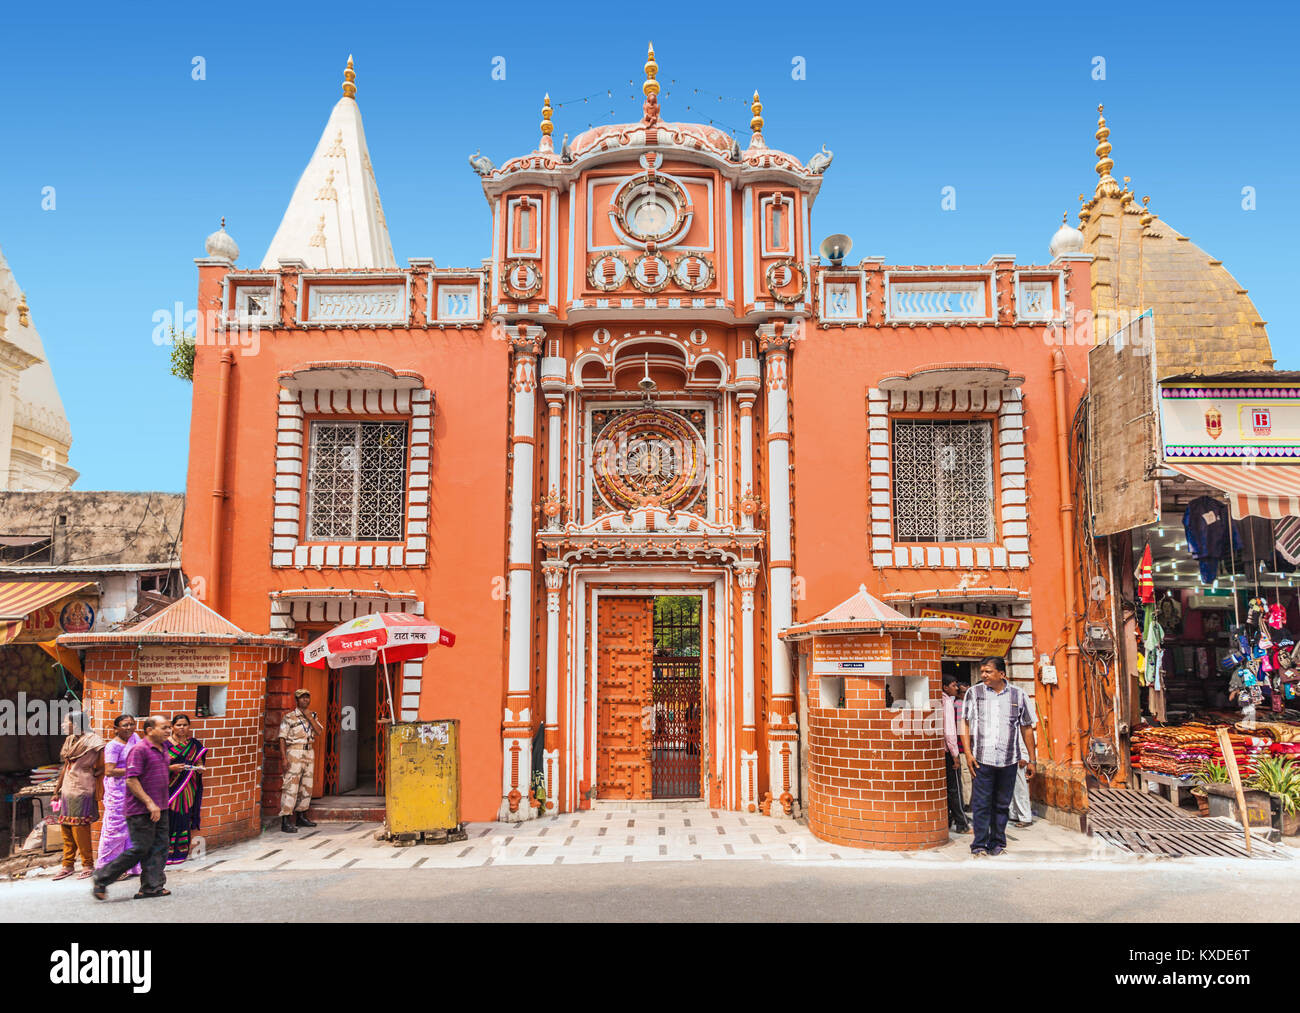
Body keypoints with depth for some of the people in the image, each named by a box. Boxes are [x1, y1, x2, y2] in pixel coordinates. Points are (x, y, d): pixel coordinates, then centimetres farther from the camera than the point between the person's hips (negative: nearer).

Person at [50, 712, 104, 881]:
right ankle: (67, 866, 19)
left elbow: (102, 768, -9)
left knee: (80, 828, -5)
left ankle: (88, 865, 6)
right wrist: (57, 790, 19)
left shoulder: (91, 741, -10)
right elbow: (65, 767, 18)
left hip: (82, 791, -7)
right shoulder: (70, 741, 12)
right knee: (66, 829, 10)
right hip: (67, 790, 7)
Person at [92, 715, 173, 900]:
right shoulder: (139, 750, -14)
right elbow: (131, 781, -19)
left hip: (159, 809, 9)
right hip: (141, 811, -9)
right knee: (140, 848, -5)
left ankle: (152, 887, 11)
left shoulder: (162, 750, 14)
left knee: (159, 848, 6)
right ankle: (101, 879, 10)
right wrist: (149, 803, -22)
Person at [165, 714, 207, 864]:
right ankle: (165, 853, 1)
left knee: (184, 819, 4)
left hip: (188, 788, 3)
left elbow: (200, 763, 14)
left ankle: (181, 852, 11)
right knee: (167, 819, -7)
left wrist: (201, 768, -8)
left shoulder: (195, 745, 10)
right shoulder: (164, 744, -1)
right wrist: (170, 767, -18)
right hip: (169, 788, -3)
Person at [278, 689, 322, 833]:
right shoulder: (289, 717, -3)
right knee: (291, 786, -11)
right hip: (295, 752, -6)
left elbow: (319, 731, -1)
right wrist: (284, 758, -13)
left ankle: (301, 817, 23)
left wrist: (309, 717, -9)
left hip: (309, 752, 6)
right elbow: (282, 738, -6)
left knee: (307, 786, 11)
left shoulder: (312, 715, 13)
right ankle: (285, 821, -10)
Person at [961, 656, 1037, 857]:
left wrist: (1030, 759, 11)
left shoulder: (1018, 695, 6)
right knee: (981, 804, -1)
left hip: (1009, 760, 1)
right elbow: (965, 723, 4)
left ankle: (997, 844, 21)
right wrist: (968, 753, -6)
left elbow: (1026, 728, 12)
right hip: (982, 759, -1)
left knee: (1002, 804, 9)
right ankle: (979, 846, 6)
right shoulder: (974, 692, 4)